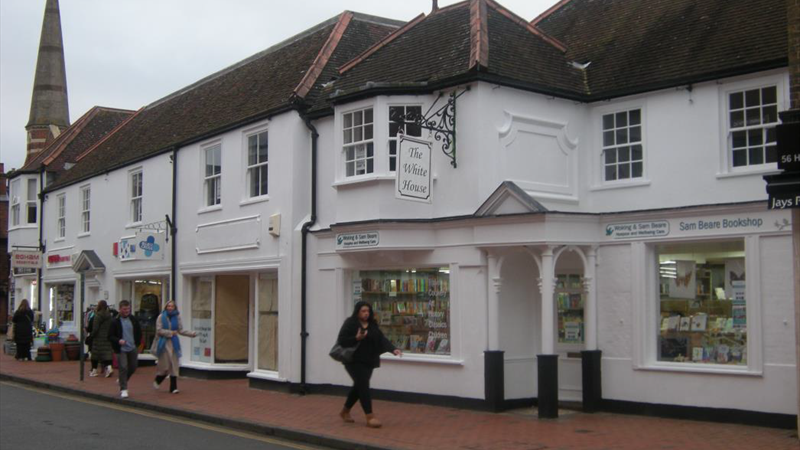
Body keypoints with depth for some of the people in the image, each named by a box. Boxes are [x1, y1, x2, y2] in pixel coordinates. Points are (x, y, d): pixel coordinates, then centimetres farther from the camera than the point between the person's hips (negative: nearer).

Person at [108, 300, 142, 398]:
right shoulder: (115, 322, -8)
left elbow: (139, 332, 17)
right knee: (123, 368, -9)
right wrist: (118, 341, -23)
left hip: (133, 349, 5)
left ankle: (122, 381, 36)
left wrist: (137, 343, 9)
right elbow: (110, 336, -7)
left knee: (133, 367, 11)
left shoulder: (133, 320, 4)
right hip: (121, 349, -5)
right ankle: (123, 389, 0)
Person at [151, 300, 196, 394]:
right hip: (163, 343, -3)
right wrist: (170, 332, -12)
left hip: (173, 343, 3)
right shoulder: (161, 317, -4)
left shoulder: (177, 317, 6)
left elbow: (181, 330, 8)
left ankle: (173, 387, 3)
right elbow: (159, 330, -9)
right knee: (164, 365, -2)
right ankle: (157, 381, 27)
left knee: (174, 365, -1)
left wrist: (192, 334, -3)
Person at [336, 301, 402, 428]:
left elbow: (381, 339, -1)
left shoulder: (372, 325, 9)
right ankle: (370, 417, -11)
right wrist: (356, 338, -28)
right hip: (354, 360, -7)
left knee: (359, 386, 14)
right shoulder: (350, 323, -9)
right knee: (363, 385, -12)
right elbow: (341, 340, -14)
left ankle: (345, 411, 34)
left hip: (368, 361, 7)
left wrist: (393, 349, -16)